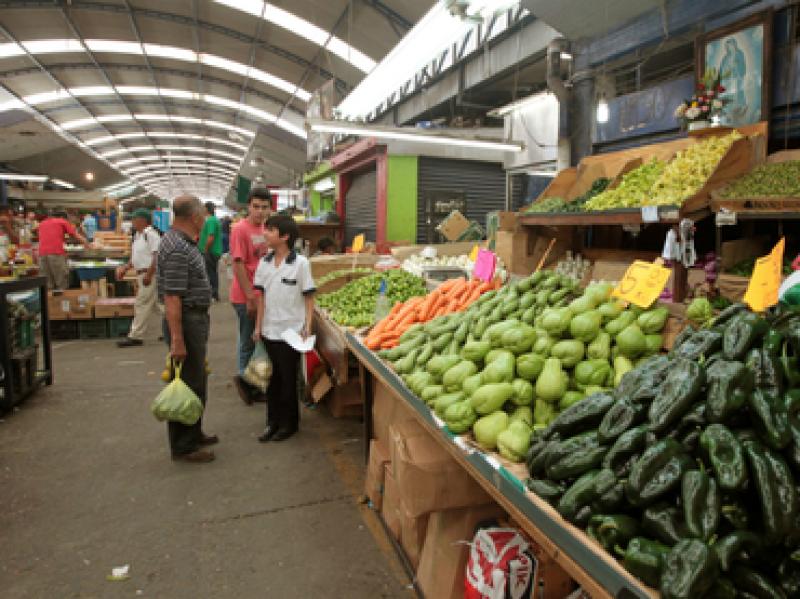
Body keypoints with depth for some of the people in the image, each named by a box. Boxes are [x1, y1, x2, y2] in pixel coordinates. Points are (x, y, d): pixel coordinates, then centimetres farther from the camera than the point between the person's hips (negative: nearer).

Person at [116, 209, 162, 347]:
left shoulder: (151, 234, -15)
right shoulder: (138, 235, 15)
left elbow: (157, 256, -22)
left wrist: (149, 275, -24)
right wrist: (125, 268, 15)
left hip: (149, 274, -10)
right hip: (141, 274, 10)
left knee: (142, 304, -6)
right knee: (154, 304, 15)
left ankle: (135, 336, 1)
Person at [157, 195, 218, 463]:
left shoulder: (181, 241, 10)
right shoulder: (178, 250, -22)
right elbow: (172, 298, -25)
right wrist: (177, 340, -25)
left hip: (196, 319, 11)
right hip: (186, 321, -11)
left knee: (197, 381, 20)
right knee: (187, 384, 0)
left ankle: (194, 434, 34)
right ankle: (183, 447, 13)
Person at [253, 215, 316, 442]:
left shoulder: (300, 263, -10)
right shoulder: (264, 262, 4)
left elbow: (309, 298, -7)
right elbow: (262, 297, 8)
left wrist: (308, 327, -13)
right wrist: (258, 326, 6)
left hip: (291, 331, -4)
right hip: (269, 330, 5)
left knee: (288, 379, 7)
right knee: (272, 378, 14)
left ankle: (289, 423, 24)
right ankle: (273, 421, 28)